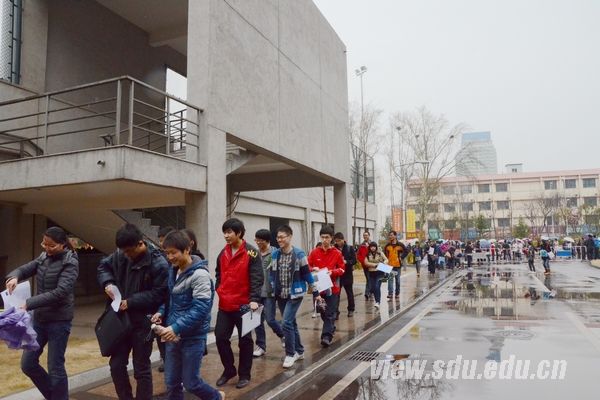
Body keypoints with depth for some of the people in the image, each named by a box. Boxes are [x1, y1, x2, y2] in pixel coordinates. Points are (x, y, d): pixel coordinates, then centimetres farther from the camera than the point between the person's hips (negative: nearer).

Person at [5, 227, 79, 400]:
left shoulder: (70, 263, -14)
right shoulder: (43, 258, 6)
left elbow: (60, 293, -23)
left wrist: (28, 304, -29)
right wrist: (14, 276, -17)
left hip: (59, 320, -7)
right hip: (40, 319, 7)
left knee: (55, 367, 0)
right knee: (27, 364, 12)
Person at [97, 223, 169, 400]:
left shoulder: (158, 263, -20)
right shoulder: (120, 254, -3)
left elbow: (159, 294, -19)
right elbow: (103, 266, 14)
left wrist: (131, 302, -21)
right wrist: (107, 283, -7)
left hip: (143, 322, -6)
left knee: (141, 369, 7)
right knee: (116, 364, 15)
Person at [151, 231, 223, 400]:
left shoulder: (200, 274, -18)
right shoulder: (173, 271, 6)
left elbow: (200, 308, -24)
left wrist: (176, 327, -28)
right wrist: (161, 312, 0)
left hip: (193, 337, -7)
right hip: (174, 335, 7)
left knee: (191, 383, 5)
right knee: (171, 382, 12)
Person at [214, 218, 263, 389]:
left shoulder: (251, 252, -11)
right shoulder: (223, 253, 9)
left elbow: (257, 278, -16)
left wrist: (254, 299, -25)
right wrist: (218, 291, 8)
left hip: (243, 305, -5)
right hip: (224, 305, 6)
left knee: (244, 340, 8)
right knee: (220, 337, 8)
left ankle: (244, 375, 23)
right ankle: (229, 370, 28)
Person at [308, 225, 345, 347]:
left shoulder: (337, 253, -3)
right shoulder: (314, 252, 1)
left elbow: (342, 269, 1)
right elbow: (307, 267, 5)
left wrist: (332, 272, -15)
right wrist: (313, 269, -15)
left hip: (332, 287, -2)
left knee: (330, 313, -5)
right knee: (323, 312, 15)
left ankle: (327, 336, -5)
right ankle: (331, 328, 38)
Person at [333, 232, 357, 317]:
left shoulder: (350, 248, -2)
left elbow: (354, 260, -6)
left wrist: (346, 261, -22)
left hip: (348, 274, 0)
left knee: (349, 292, 15)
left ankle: (351, 309, 30)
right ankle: (336, 311, 3)